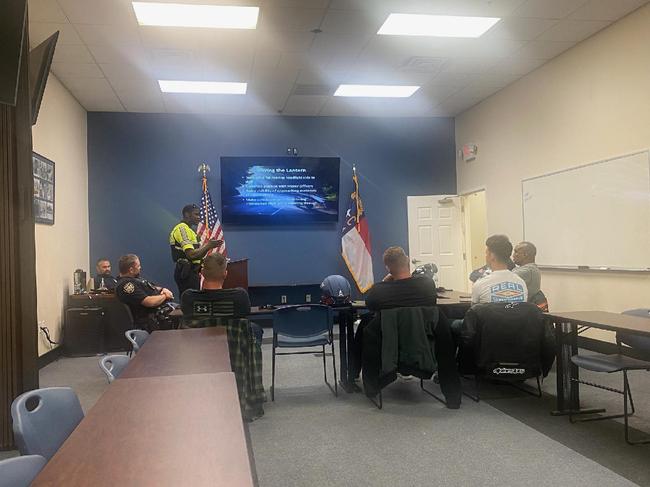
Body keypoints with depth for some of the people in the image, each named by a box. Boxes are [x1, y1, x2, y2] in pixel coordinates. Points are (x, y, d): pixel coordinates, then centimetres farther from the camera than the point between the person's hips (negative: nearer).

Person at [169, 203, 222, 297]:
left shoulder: (187, 229, 19)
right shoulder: (182, 229, -12)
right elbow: (191, 255, -23)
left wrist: (208, 246, 10)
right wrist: (208, 246, -16)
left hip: (191, 271, 10)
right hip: (187, 272, -10)